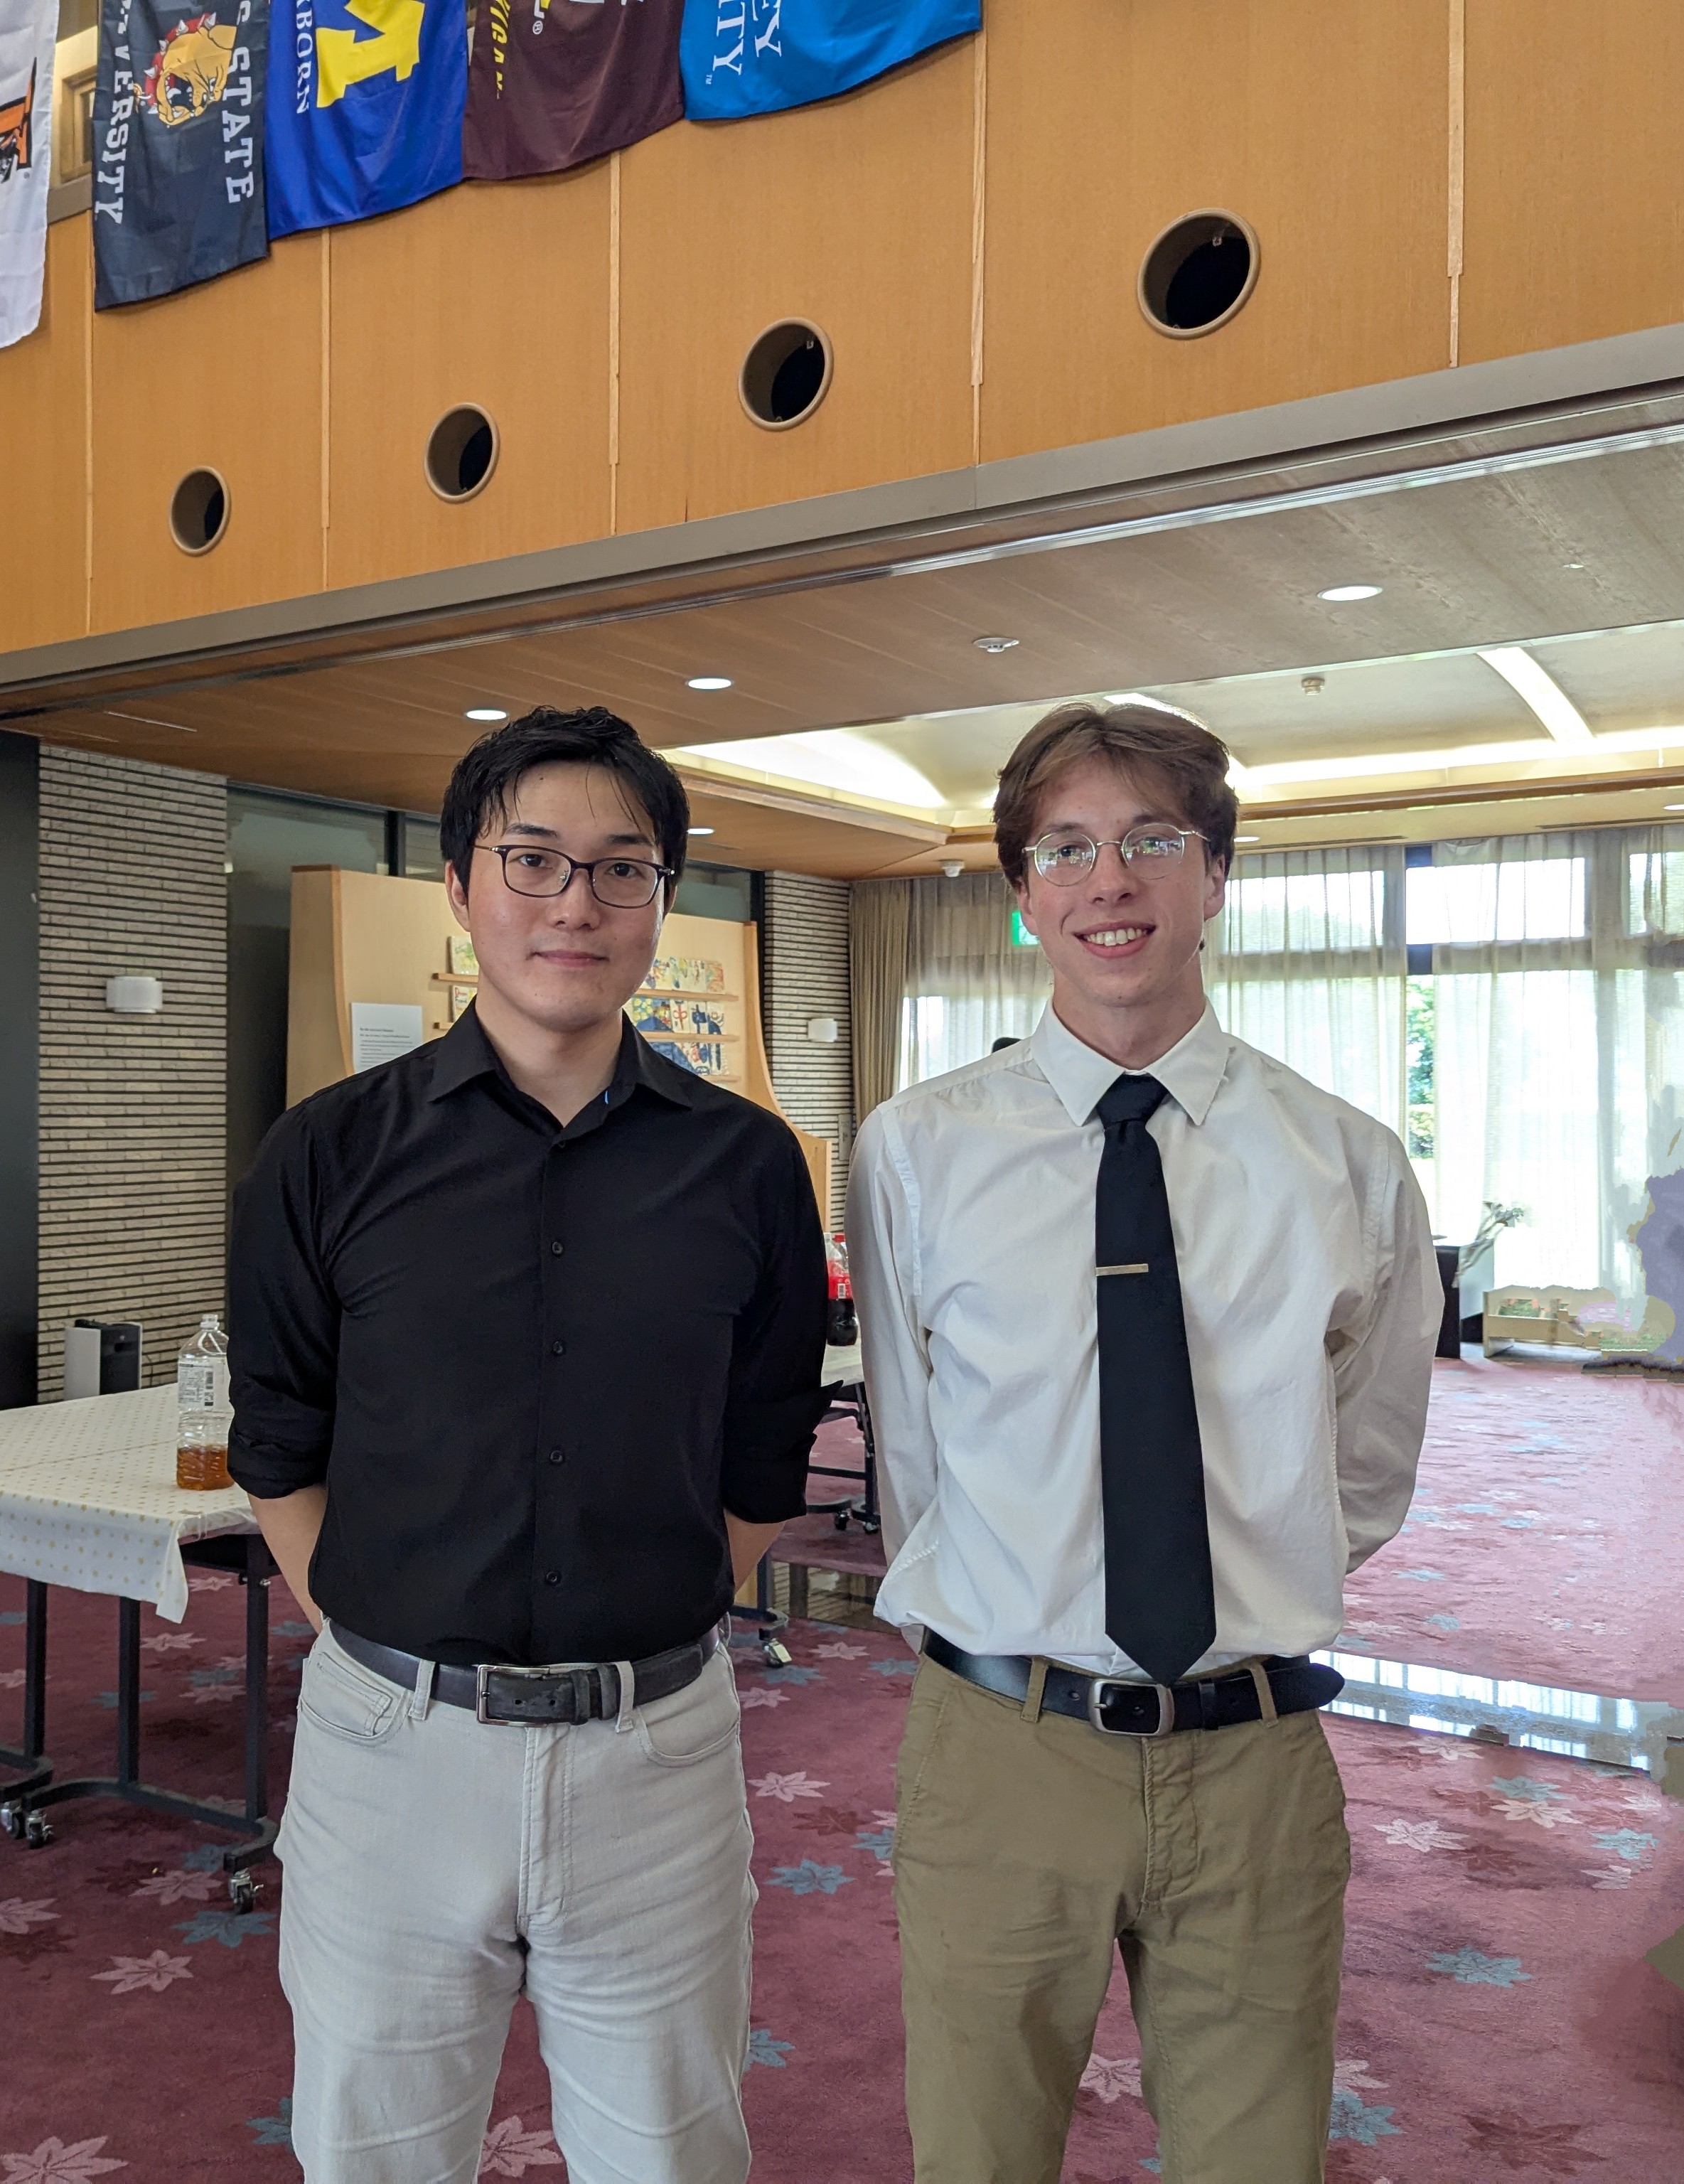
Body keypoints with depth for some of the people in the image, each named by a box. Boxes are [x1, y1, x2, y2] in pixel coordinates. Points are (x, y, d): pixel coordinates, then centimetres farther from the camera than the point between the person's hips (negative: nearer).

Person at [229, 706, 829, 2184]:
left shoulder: (748, 1165, -1)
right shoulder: (330, 1156, -3)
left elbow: (764, 1467, 5)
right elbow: (281, 1452, 4)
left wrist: (644, 1639, 2)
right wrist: (381, 1649, -2)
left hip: (656, 1744, 1)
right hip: (388, 1741, 0)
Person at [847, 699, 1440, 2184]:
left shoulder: (1352, 1165, -2)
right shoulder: (915, 1153, -6)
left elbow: (1369, 1471, 10)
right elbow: (912, 1464, 2)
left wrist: (1249, 1602, 7)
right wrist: (1001, 1624, 5)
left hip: (1257, 1762, 1)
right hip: (1000, 1746, -1)